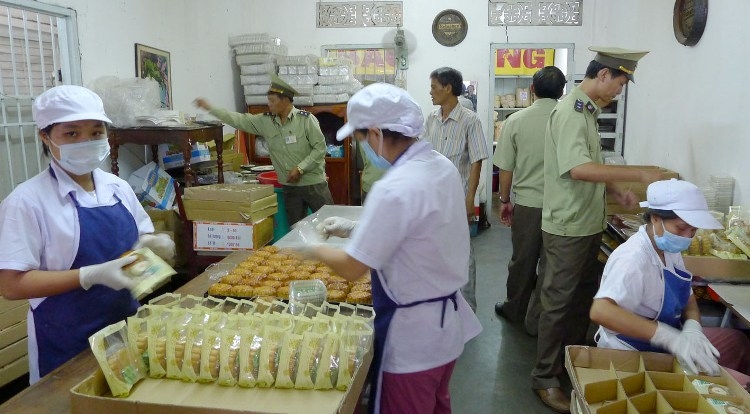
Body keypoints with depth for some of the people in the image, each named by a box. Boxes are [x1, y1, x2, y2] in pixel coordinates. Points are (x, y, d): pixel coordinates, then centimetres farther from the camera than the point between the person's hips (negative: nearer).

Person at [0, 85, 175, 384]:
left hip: (127, 327, 5)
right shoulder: (28, 200, -16)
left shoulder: (118, 188, 1)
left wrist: (151, 245, -9)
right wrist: (92, 275, -27)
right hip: (68, 345, -5)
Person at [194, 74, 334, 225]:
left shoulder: (306, 119, -11)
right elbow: (239, 120, 5)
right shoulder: (266, 121, 3)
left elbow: (320, 148, -12)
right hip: (290, 186, 5)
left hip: (314, 183, -5)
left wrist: (300, 168, -18)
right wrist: (210, 108, 4)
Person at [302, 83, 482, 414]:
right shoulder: (442, 166, 0)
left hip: (413, 332, -8)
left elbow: (352, 268, -22)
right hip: (448, 318, 8)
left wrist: (314, 249, -4)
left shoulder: (394, 189, -28)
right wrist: (353, 228, 11)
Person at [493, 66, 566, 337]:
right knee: (550, 264, 10)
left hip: (527, 203, 1)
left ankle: (515, 310, 34)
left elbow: (505, 167, -2)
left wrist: (505, 200, 12)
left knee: (522, 261, 17)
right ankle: (536, 321, 19)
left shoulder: (516, 121, -6)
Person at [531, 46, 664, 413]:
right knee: (559, 303, 0)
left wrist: (616, 191, 7)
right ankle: (545, 378, 13)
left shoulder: (587, 110, 13)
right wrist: (639, 174, -27)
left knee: (582, 297, 20)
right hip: (568, 228, -10)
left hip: (588, 224, 10)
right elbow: (578, 168, -31)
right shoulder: (571, 111, -18)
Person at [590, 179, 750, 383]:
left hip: (660, 344, 9)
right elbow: (600, 311, -44)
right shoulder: (633, 258, -30)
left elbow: (688, 300, 6)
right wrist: (671, 338, -44)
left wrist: (692, 329, -17)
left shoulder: (670, 249, -2)